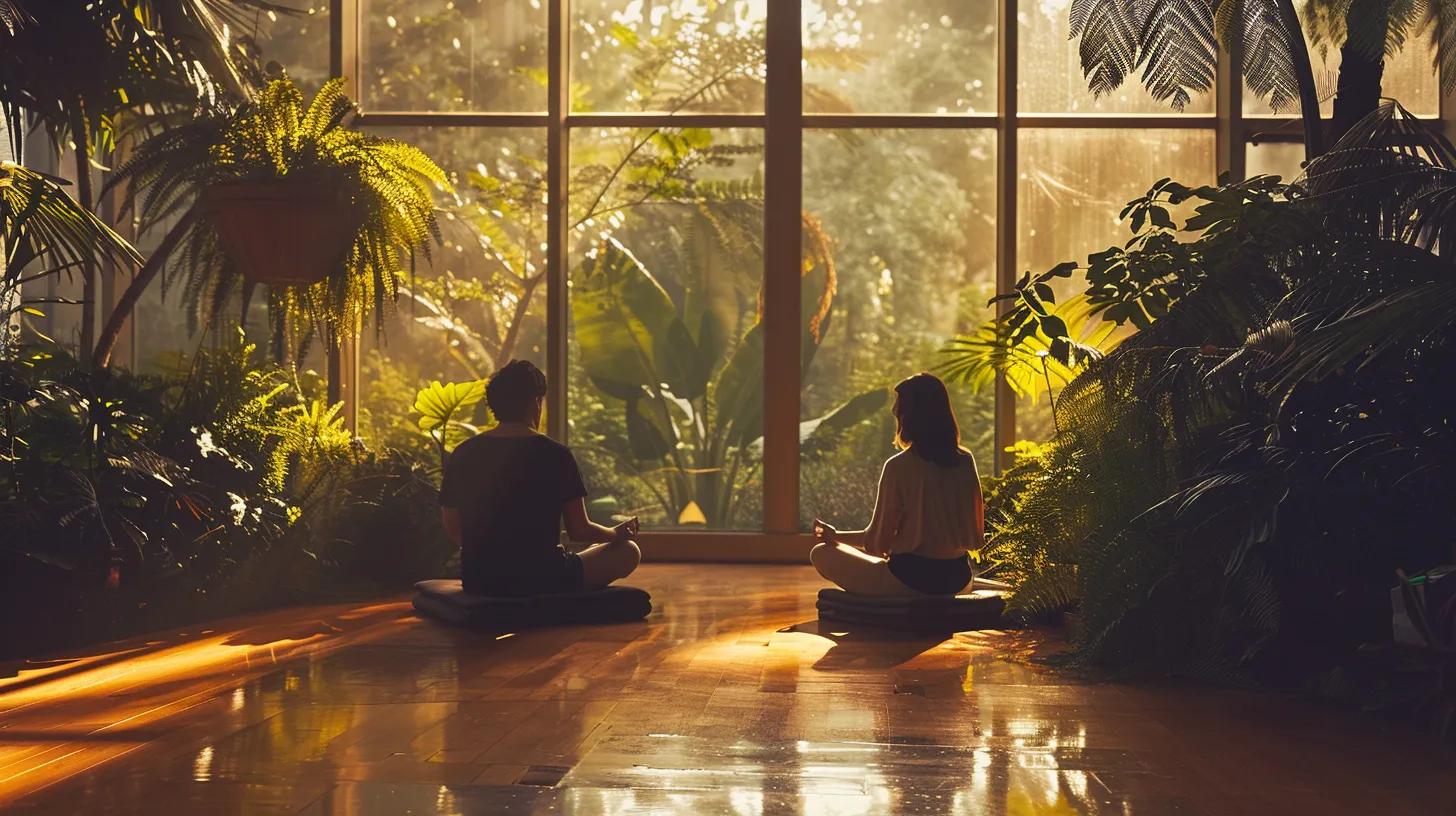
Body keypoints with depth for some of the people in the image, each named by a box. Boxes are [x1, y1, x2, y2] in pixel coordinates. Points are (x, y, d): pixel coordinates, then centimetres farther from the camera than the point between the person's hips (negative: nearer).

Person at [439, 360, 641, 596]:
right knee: (628, 551, 16)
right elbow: (579, 531, -6)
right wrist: (617, 533, 16)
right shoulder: (555, 455, -12)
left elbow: (452, 528, 8)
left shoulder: (462, 455, -1)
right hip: (541, 580, -6)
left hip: (477, 581, 6)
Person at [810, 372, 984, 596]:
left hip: (911, 580, -7)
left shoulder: (899, 467, -16)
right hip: (957, 580, 7)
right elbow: (976, 539, 7)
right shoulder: (965, 462, -1)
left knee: (821, 553, 11)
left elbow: (878, 542, -8)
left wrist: (836, 536, 10)